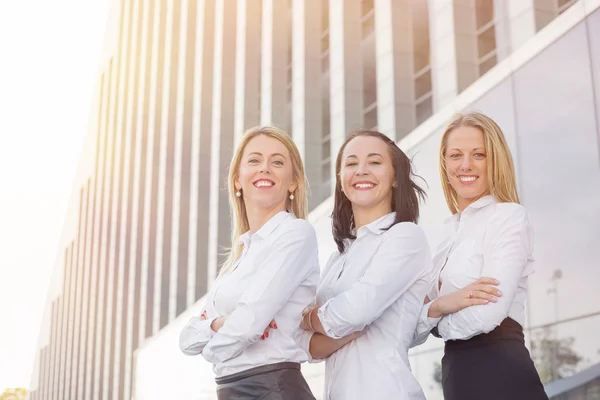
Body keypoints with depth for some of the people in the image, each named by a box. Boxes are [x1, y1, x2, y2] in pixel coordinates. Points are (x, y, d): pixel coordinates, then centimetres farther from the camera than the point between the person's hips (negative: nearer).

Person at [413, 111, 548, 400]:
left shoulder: (508, 217, -7)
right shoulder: (453, 234, 14)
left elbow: (485, 316, -21)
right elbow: (413, 332, 9)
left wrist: (432, 315, -1)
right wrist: (440, 306, -13)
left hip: (500, 376, -7)